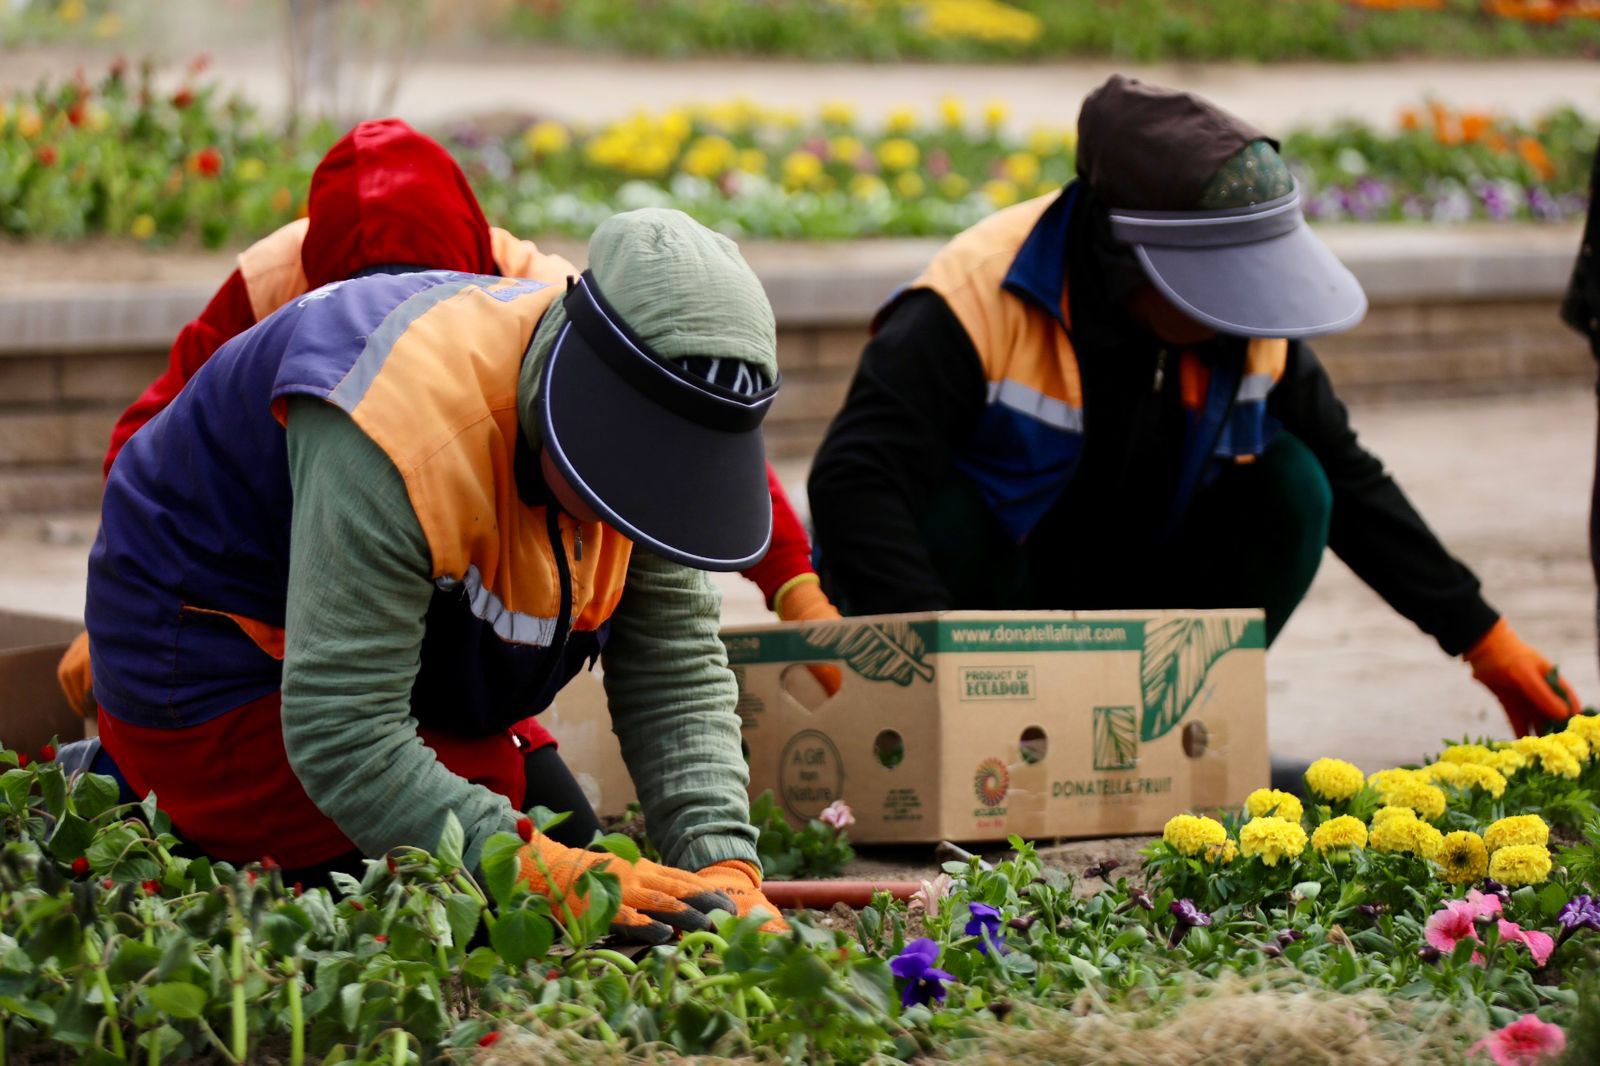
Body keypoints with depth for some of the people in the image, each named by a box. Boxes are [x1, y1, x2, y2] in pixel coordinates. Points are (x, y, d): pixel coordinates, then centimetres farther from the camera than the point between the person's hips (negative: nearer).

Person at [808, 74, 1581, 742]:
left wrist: (1482, 639, 4)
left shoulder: (1252, 329, -8)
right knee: (948, 505, -37)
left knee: (1291, 486, -15)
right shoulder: (975, 306, -27)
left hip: (1118, 604, 5)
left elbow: (1351, 484, 5)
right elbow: (853, 485, -37)